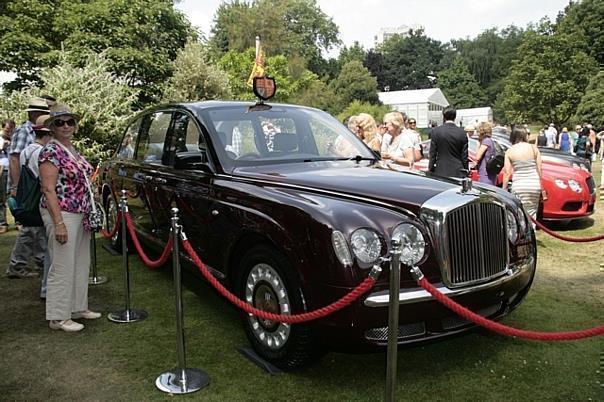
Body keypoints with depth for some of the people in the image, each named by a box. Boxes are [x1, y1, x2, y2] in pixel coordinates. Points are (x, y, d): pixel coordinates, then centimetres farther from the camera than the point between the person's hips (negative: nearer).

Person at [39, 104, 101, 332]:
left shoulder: (73, 150, 14)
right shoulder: (51, 151, -12)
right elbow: (48, 189, -18)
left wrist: (88, 214, 18)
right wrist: (59, 223, -22)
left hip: (80, 215, 9)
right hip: (62, 214, -9)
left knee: (81, 264, 15)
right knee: (63, 267, -3)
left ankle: (78, 308, 27)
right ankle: (58, 317, 8)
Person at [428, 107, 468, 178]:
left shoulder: (436, 131, -3)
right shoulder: (462, 133, 0)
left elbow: (432, 154, -2)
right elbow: (464, 156, 3)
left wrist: (430, 170, 6)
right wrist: (465, 173, 11)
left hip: (441, 172, -1)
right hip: (458, 173, 1)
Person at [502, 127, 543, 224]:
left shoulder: (509, 151, 0)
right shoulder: (534, 148, 3)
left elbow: (507, 173, -2)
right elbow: (539, 170, 3)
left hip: (518, 186, -1)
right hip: (534, 184, 1)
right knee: (532, 215, 9)